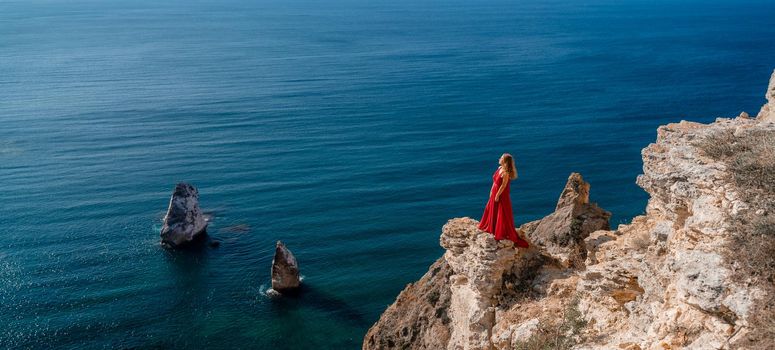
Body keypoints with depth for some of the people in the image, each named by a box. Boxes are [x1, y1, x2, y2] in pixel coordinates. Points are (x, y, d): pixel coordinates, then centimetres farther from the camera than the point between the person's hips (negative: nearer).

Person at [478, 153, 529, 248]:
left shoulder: (506, 173, -26)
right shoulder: (499, 168, 1)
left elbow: (503, 186, -22)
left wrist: (497, 195, -17)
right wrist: (492, 191, 15)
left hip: (502, 195, -10)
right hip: (494, 193, 10)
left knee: (503, 215, 2)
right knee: (492, 210, 23)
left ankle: (503, 233, 13)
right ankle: (490, 227, 42)